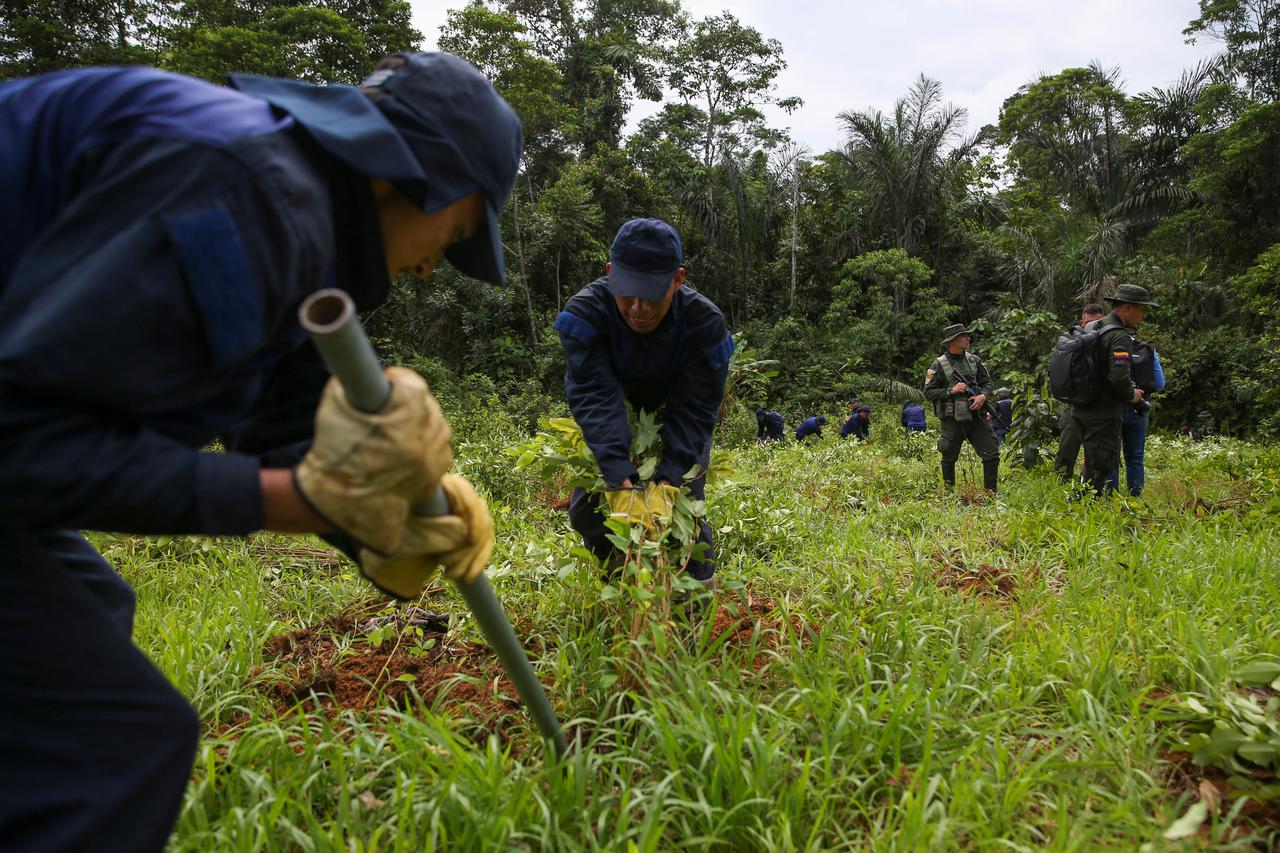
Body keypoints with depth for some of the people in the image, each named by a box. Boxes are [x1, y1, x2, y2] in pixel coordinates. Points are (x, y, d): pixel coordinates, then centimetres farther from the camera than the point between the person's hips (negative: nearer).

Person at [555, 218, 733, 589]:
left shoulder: (705, 322, -29)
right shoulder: (584, 313, -31)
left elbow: (692, 412, -30)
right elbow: (595, 399, -39)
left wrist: (666, 484, -44)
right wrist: (621, 484, -50)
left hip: (677, 426, -1)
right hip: (609, 429, 1)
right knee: (586, 510, -5)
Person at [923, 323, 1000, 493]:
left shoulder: (974, 360, 9)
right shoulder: (939, 364, -4)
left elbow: (988, 382, 13)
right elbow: (928, 393, -6)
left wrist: (983, 396, -7)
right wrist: (951, 391, -17)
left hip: (975, 416, 4)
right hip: (952, 420, -4)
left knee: (992, 454, -1)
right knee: (949, 458, 9)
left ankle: (991, 493, 11)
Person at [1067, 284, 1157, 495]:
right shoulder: (1119, 336, -16)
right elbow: (1119, 377, -27)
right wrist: (1131, 395, -6)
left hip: (1082, 411, 9)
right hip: (1103, 415, -9)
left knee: (1092, 466, 18)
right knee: (1100, 471, -4)